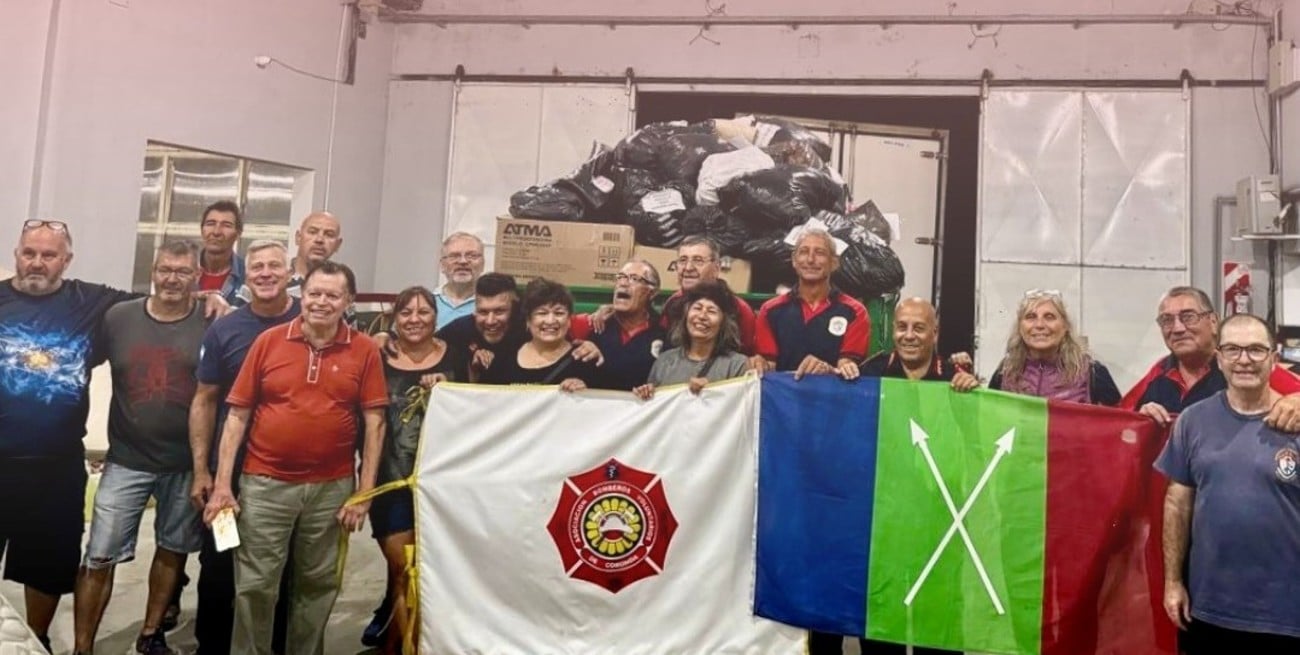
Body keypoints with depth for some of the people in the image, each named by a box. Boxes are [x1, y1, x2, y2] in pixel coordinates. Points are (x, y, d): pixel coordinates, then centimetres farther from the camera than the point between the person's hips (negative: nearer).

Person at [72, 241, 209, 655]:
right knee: (99, 558, -1)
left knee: (173, 550, 15)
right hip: (127, 460, 0)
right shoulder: (118, 317, -2)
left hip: (187, 463, 0)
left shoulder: (212, 325, -6)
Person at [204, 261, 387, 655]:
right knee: (254, 585, 6)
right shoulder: (268, 341, -2)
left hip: (332, 487, 1)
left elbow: (374, 422, -2)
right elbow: (237, 415, 0)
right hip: (265, 483, 0)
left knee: (318, 584, 14)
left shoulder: (364, 350, -3)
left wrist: (365, 491, -5)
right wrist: (222, 484, -4)